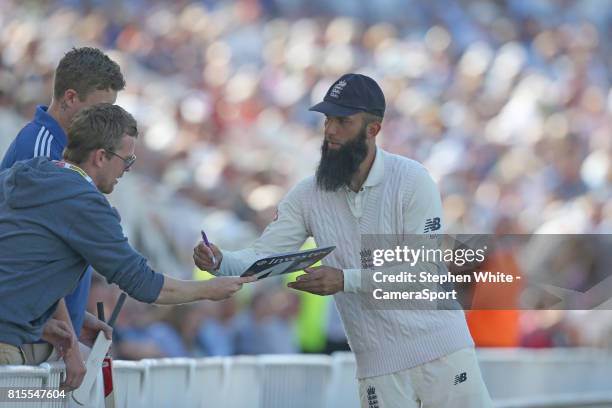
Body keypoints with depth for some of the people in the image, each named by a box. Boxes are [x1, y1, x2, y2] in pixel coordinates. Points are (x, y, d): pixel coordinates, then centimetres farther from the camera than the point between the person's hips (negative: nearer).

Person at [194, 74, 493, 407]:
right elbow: (264, 255, -2)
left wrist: (345, 280, -26)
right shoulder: (308, 195, 0)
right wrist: (220, 262, -24)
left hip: (440, 349, -2)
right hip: (379, 363, 3)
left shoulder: (411, 180, -11)